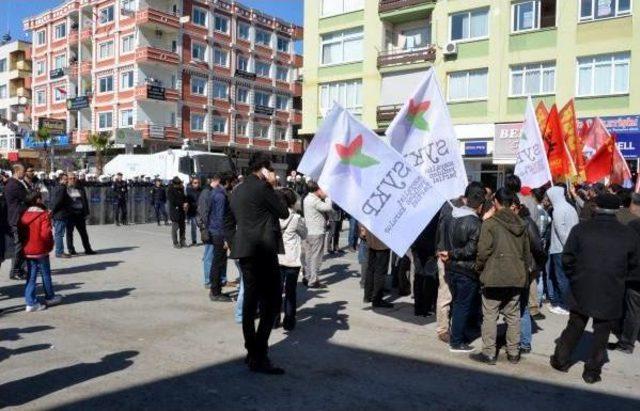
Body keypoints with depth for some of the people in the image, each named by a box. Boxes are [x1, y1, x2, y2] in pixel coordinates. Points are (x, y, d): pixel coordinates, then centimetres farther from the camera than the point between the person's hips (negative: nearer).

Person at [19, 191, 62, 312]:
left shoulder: (24, 215, 3)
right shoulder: (44, 215, -16)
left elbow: (21, 233, 7)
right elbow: (45, 233, -22)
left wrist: (25, 243, 17)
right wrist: (50, 243, -5)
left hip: (27, 251, 5)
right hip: (41, 250, -5)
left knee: (31, 276, 9)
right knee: (46, 274, 11)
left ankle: (31, 303, 8)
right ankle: (50, 298, 26)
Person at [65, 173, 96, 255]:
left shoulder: (80, 188, 10)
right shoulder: (66, 188, 0)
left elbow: (85, 201, 13)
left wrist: (86, 212, 7)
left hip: (80, 214, 3)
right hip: (70, 214, -3)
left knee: (83, 232, 7)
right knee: (69, 232, 4)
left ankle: (87, 249, 13)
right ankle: (71, 250, 12)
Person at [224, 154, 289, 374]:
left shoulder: (237, 190, 16)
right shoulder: (262, 186, -9)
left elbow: (228, 223, 19)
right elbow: (283, 213, -2)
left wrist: (234, 245, 20)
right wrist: (271, 186, 3)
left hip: (245, 251, 9)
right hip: (263, 250, -9)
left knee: (251, 300, 12)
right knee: (272, 301, -6)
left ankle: (252, 352, 19)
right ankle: (259, 357, -8)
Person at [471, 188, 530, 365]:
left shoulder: (490, 223, -12)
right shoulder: (521, 225, 6)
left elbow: (483, 251, -13)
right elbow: (527, 253, 12)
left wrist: (478, 267, 4)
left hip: (494, 277, -5)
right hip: (516, 278, 5)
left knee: (490, 316, 3)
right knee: (513, 316, 13)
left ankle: (489, 353, 8)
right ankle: (513, 353, 21)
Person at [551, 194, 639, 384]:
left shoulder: (580, 229, -8)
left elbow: (567, 258, -7)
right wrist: (619, 281, 16)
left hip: (582, 290, 1)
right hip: (611, 295, 0)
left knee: (574, 327, 16)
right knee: (601, 332, 11)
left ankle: (561, 360, 27)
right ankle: (592, 371, 18)